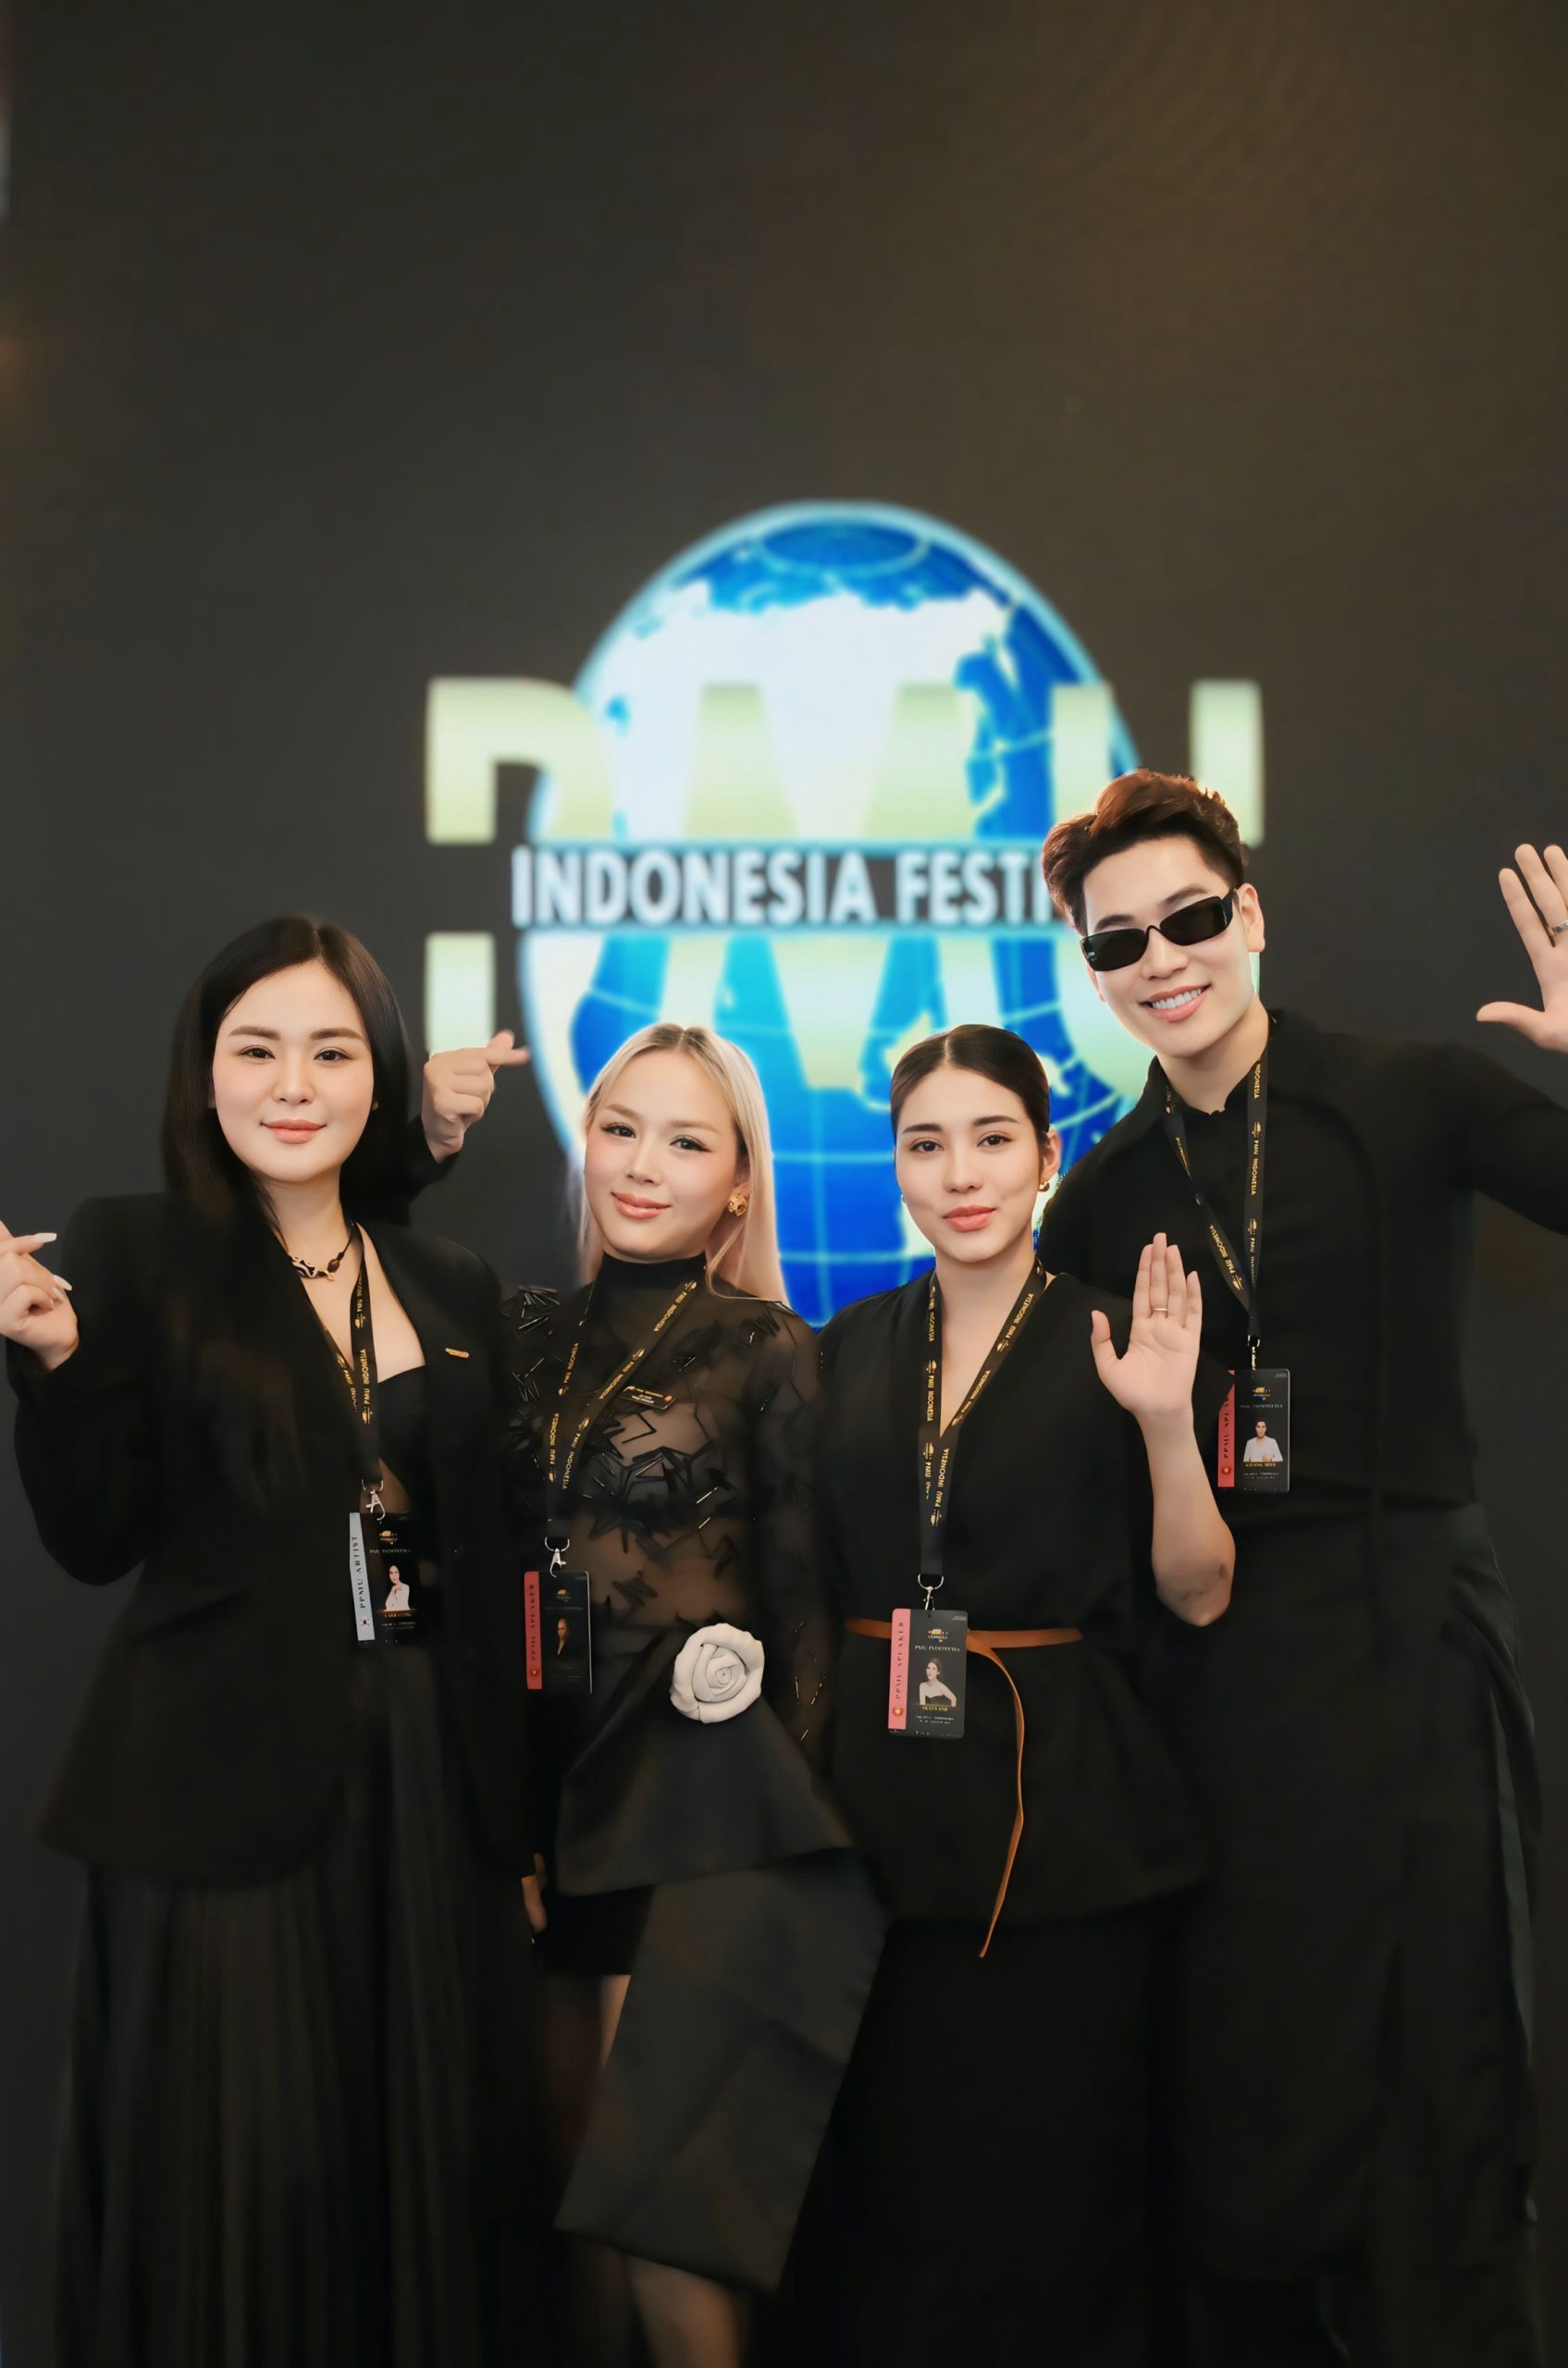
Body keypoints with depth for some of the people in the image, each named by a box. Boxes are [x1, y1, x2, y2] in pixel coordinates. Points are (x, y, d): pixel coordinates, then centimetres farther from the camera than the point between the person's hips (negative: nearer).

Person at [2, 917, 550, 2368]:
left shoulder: (453, 1293, 11)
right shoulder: (132, 1255, -1)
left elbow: (489, 1575, 13)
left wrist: (518, 1825, 12)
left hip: (432, 1783, 4)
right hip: (226, 1790, -4)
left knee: (434, 2168, 9)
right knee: (238, 2183, 0)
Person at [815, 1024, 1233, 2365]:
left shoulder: (1117, 1344, -3)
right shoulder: (853, 1350, 8)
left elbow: (1200, 1595, -7)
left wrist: (1166, 1423, -19)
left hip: (1058, 1802, -3)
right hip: (884, 1799, 4)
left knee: (1044, 2185, 3)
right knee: (894, 2183, 10)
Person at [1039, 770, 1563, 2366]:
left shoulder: (1414, 1099, -2)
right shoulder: (1106, 1192, 8)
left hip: (1412, 1648, -3)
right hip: (1221, 1674, 3)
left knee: (1438, 2104, 1)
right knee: (1249, 2121, 10)